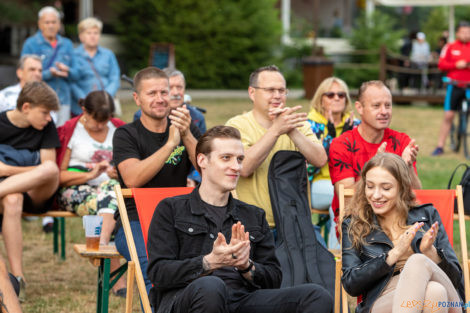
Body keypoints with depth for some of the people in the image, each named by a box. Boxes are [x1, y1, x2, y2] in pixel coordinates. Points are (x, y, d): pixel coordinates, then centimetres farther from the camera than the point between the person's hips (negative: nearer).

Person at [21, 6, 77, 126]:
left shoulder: (67, 44, 16)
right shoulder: (30, 44, 1)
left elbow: (75, 74, 14)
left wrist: (67, 71, -10)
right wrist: (50, 73, -17)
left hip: (63, 101, 5)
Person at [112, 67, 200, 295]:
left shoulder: (187, 129, 15)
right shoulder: (126, 135, 5)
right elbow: (133, 179, -13)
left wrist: (187, 137, -15)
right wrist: (171, 143, -17)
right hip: (136, 222, -3)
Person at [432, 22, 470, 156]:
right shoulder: (450, 47, 5)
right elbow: (441, 64, 0)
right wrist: (456, 65, -14)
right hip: (455, 85, -1)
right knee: (448, 115, -2)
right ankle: (440, 146, 6)